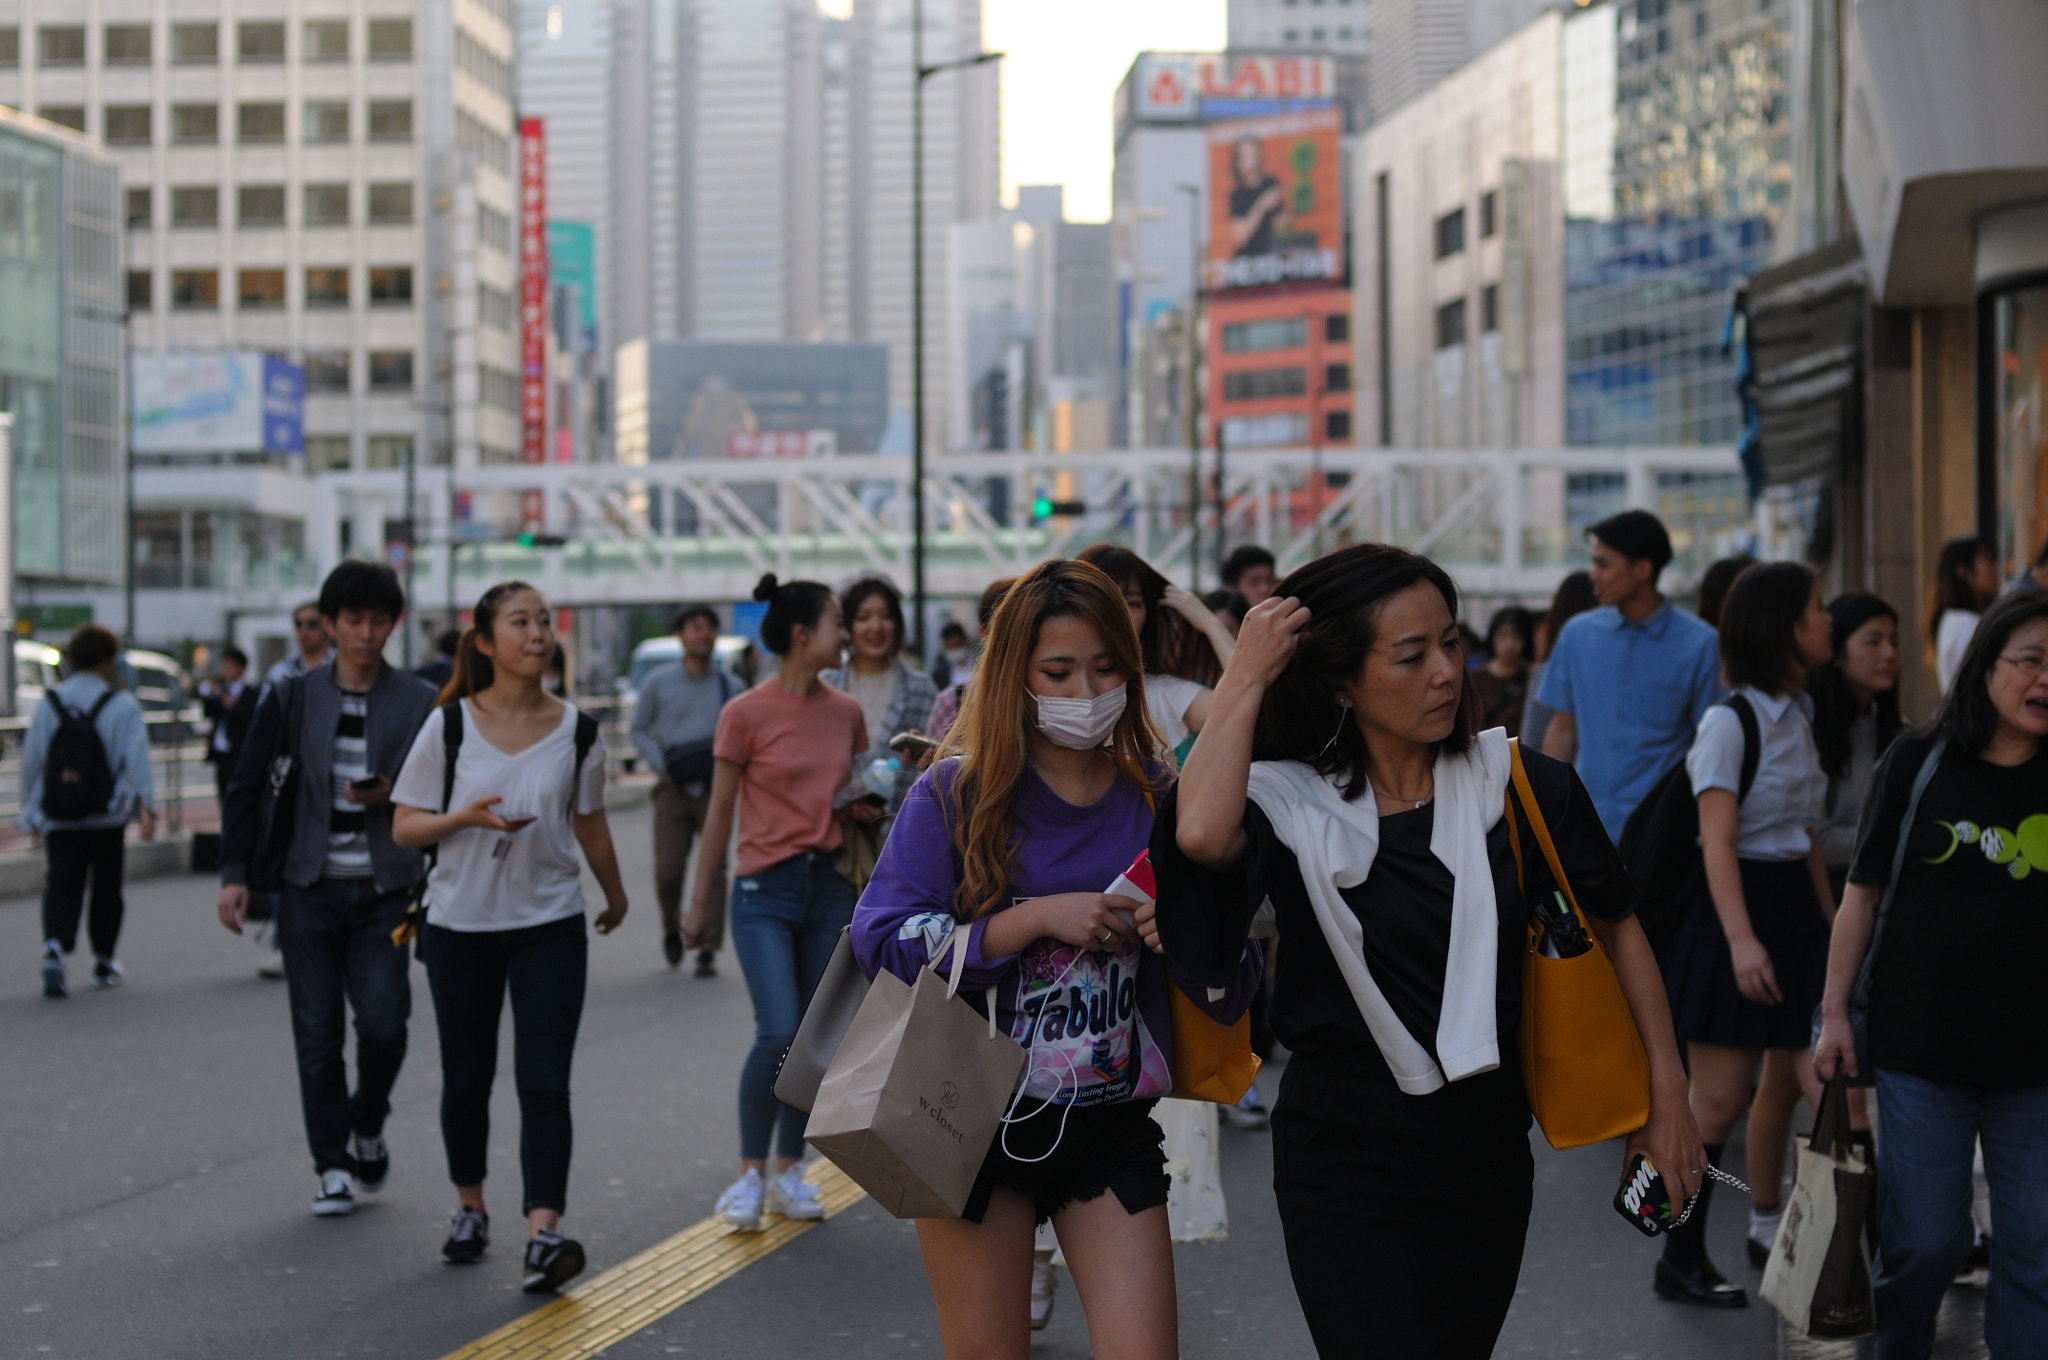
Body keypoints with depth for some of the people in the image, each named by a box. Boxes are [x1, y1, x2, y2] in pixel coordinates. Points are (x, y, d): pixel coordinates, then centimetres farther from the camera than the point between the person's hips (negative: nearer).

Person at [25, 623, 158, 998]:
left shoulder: (48, 703, 3)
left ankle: (54, 945, -26)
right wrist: (146, 805, -15)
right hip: (107, 817, -2)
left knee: (62, 885, -1)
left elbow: (31, 759, 4)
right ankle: (104, 960, 24)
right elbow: (137, 759, -13)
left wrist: (31, 812, 13)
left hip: (58, 818, 2)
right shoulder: (123, 705, -5)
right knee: (107, 887, 13)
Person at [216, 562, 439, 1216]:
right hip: (310, 888, 1)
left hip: (384, 891, -1)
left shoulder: (420, 702, 2)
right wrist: (234, 873, -2)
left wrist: (391, 796, -13)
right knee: (318, 1034, 1)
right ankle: (333, 1167, 13)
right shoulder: (292, 697, 4)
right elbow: (246, 787, 6)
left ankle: (368, 1130, 16)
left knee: (383, 1021, -12)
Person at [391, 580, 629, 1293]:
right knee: (467, 1078, 11)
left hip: (551, 924, 0)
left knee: (544, 1082, -10)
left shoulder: (577, 730, -1)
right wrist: (467, 817, -20)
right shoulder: (450, 725, -5)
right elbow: (405, 826, -3)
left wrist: (615, 894, 26)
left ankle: (544, 1233, -16)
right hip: (461, 923, 0)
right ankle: (469, 1208, 31)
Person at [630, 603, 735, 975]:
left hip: (714, 788, 0)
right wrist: (661, 766, -4)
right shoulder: (659, 682, 5)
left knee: (713, 868, -7)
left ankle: (708, 950, -2)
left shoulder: (728, 687, 8)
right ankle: (672, 929, 24)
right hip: (674, 788, 0)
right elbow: (639, 730, 9)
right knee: (668, 871, -4)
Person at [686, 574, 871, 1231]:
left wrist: (861, 809, -1)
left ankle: (789, 1171, 18)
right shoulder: (746, 714, -7)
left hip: (828, 884, 5)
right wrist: (699, 901, 1)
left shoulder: (846, 712, 7)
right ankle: (751, 1172, -1)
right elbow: (719, 813, -1)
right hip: (766, 886, -5)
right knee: (778, 1033, -15)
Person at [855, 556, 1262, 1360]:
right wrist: (1039, 918, -21)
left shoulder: (1161, 799, 2)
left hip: (1112, 1124, 2)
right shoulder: (957, 795, -3)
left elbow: (1231, 999, 5)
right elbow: (881, 942, -16)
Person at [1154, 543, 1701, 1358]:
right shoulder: (1290, 801, -7)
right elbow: (1201, 834, -30)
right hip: (1347, 1159, -3)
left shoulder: (1518, 785, 0)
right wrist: (1246, 678, -17)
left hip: (1486, 1146, 3)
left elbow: (1616, 928, 9)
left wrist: (1667, 1094, 6)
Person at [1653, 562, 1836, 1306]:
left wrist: (1833, 928, 16)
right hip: (1737, 914, -7)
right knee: (1719, 1099, -2)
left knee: (1832, 1086, -2)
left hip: (1797, 911, 7)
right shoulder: (1730, 721, -11)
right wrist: (1741, 939, -26)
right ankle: (1681, 1258, 9)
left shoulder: (1798, 716, 12)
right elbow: (1718, 843, -18)